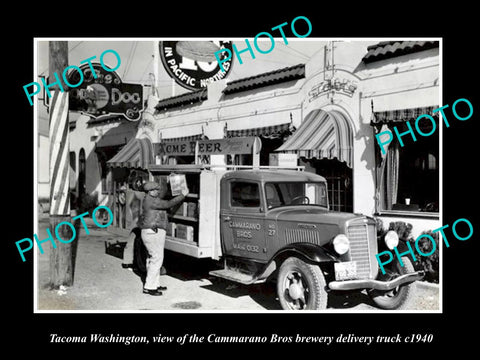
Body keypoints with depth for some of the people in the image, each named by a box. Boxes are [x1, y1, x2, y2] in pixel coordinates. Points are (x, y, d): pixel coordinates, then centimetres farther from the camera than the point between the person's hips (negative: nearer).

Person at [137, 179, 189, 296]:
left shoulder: (150, 199, 13)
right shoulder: (152, 201, -16)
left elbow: (162, 193, 28)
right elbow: (169, 204, -17)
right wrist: (183, 195, -9)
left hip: (153, 232, 11)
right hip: (153, 232, -11)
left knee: (153, 259, 14)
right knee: (157, 259, -9)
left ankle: (155, 284, 21)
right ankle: (149, 287, -6)